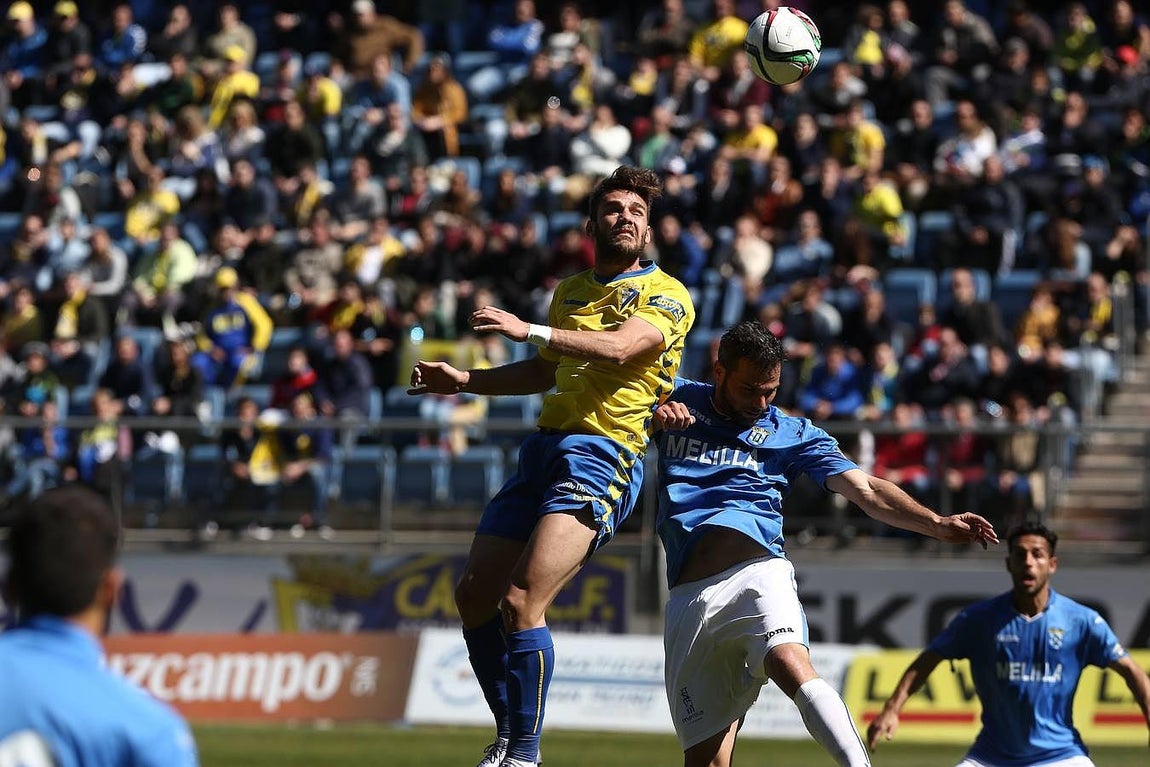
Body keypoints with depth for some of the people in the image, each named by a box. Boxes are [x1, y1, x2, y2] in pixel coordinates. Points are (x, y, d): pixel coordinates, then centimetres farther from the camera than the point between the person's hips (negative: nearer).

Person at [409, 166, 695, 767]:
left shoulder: (666, 294, -2)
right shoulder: (571, 290, 21)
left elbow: (619, 347, -21)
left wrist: (530, 330, -29)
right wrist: (464, 381, 23)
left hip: (601, 457, -8)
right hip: (544, 447, 8)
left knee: (521, 602, -20)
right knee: (474, 597, 6)